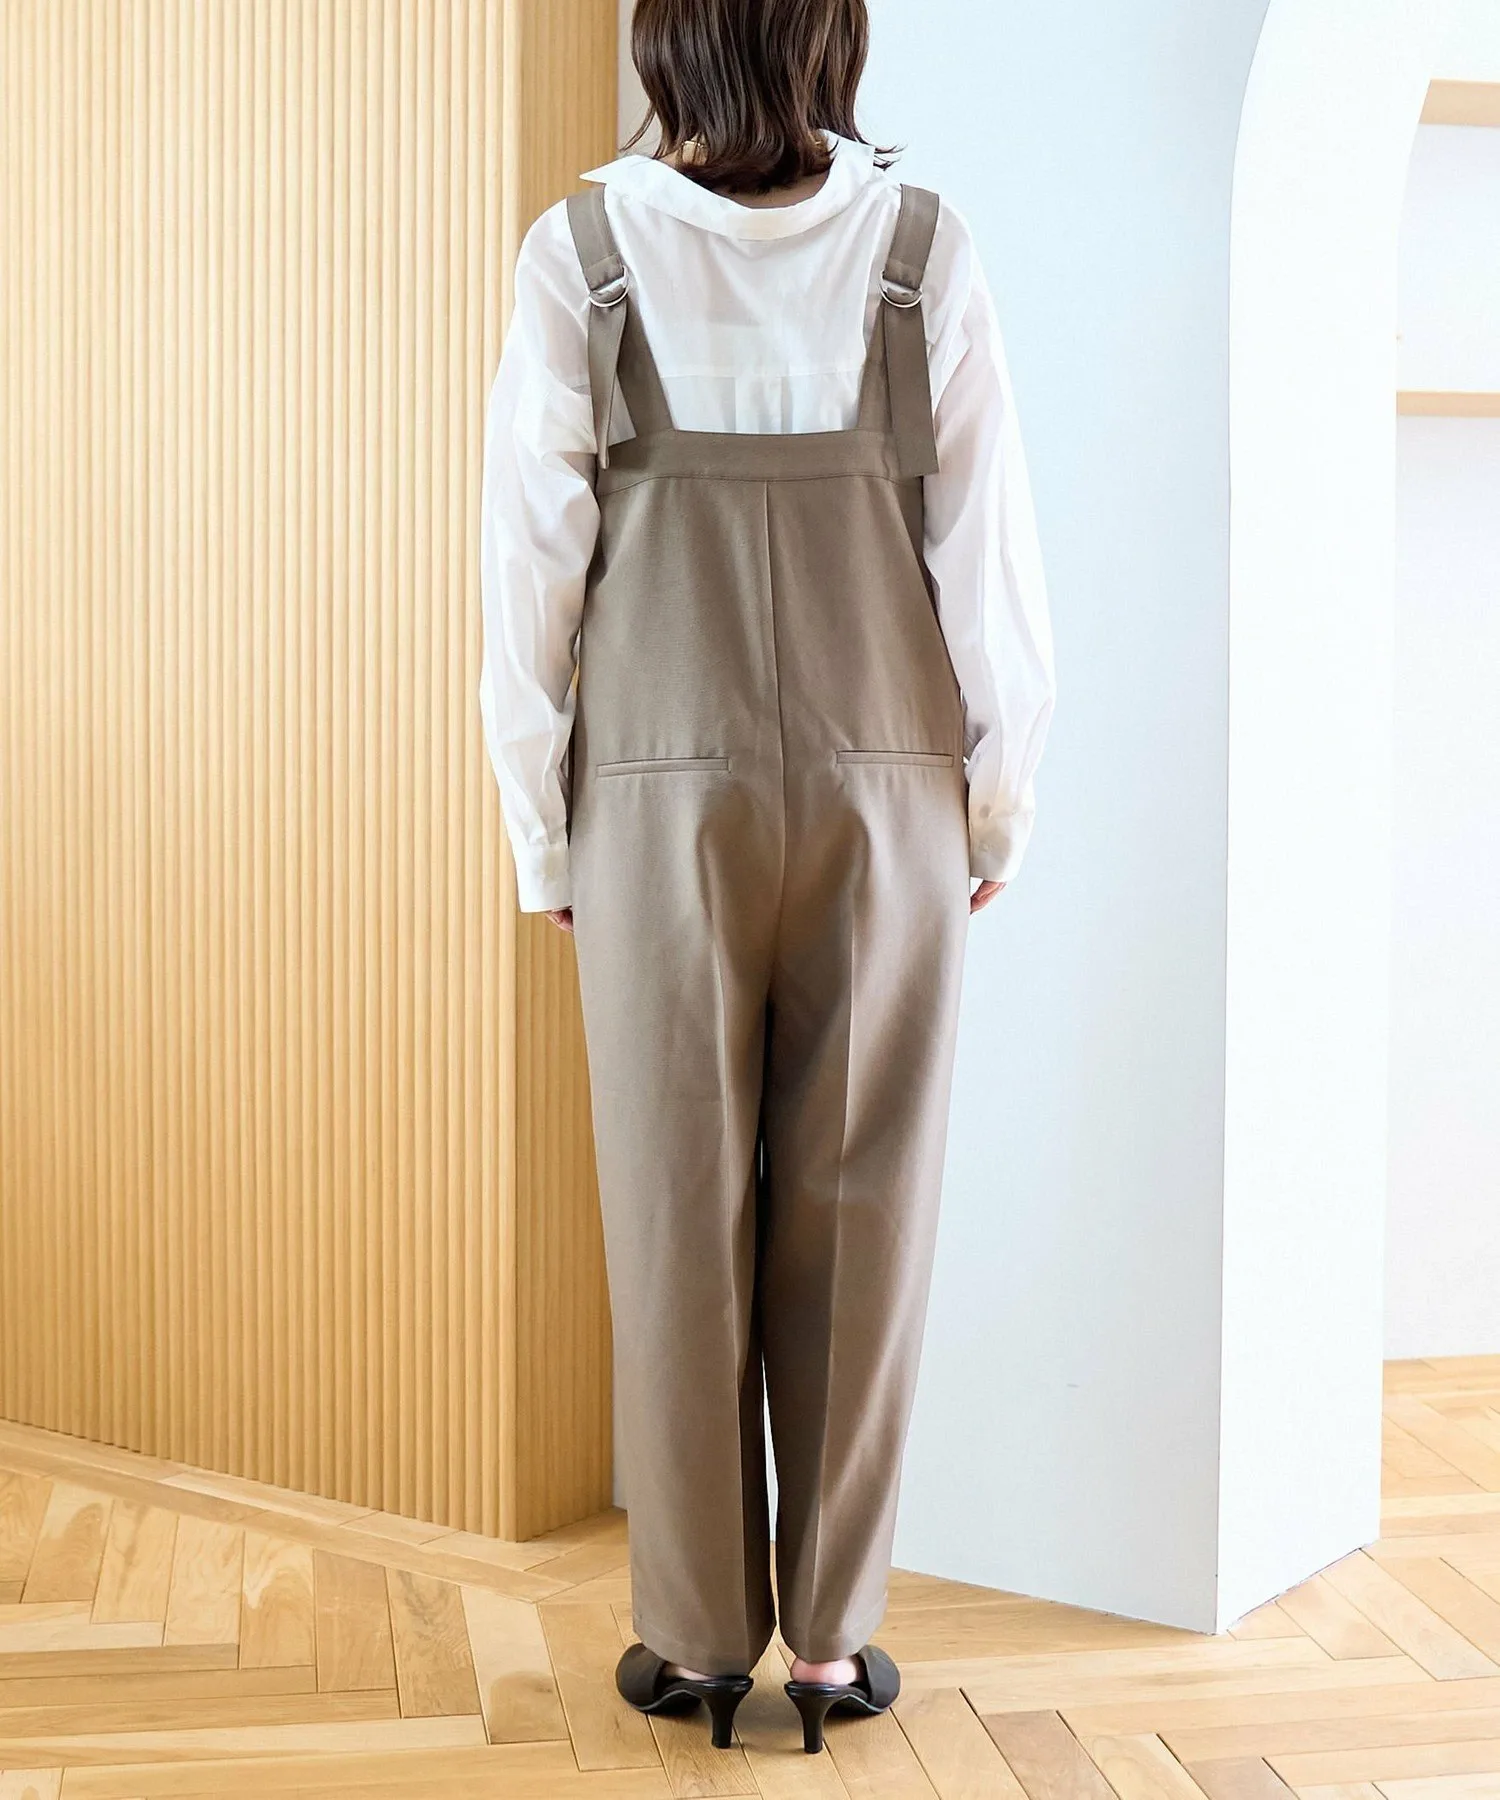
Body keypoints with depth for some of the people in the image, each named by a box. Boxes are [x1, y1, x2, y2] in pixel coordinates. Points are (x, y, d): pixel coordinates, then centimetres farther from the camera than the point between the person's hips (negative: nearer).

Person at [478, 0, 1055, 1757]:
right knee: (858, 1217, 8)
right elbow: (988, 552, -3)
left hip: (663, 798, 0)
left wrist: (540, 828, 5)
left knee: (677, 1216, 8)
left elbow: (532, 557, -4)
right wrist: (999, 802, 8)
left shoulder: (582, 251, -5)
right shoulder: (920, 246, -4)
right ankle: (833, 1638, 17)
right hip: (884, 793, 1)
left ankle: (696, 1639, 18)